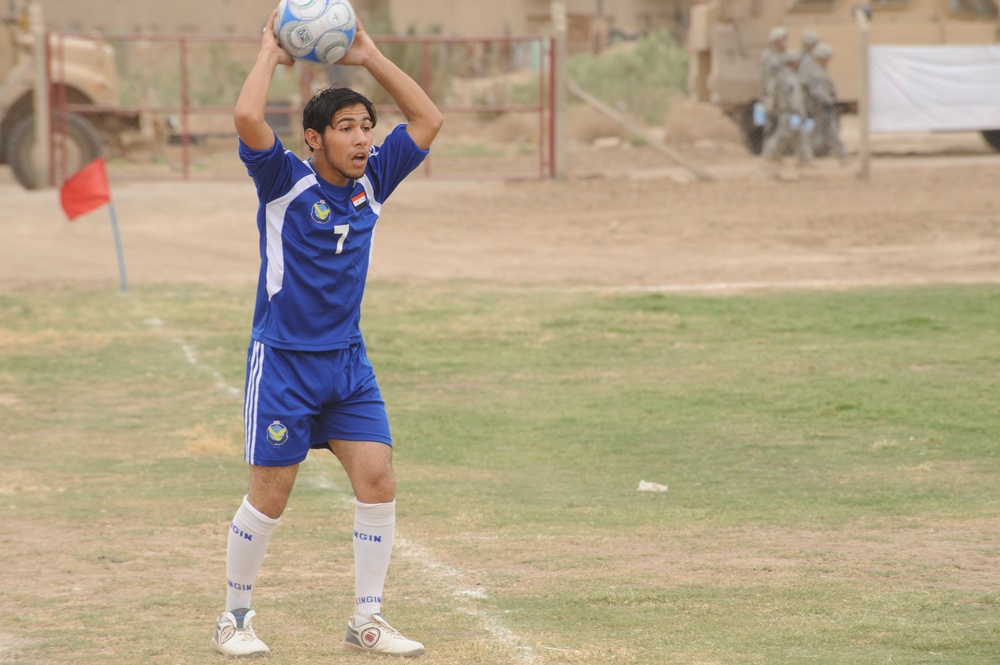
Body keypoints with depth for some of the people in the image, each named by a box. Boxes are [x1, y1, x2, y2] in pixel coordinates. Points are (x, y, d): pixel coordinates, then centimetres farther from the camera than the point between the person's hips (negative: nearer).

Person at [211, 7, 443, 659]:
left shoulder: (371, 184, 4)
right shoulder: (286, 183, -10)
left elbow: (428, 120, 7)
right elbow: (248, 118, -27)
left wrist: (370, 56, 2)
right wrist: (272, 51, -15)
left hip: (348, 362, 5)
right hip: (283, 362, -5)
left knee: (378, 480, -3)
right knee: (270, 497, -1)